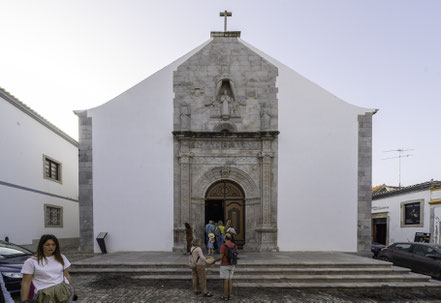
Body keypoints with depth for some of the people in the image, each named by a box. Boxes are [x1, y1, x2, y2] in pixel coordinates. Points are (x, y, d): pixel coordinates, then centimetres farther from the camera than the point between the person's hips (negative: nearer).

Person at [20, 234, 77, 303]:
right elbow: (26, 283, 1)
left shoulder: (61, 258, 17)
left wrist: (73, 289, 23)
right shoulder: (31, 261, 4)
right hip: (44, 293, -4)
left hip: (62, 288, 4)